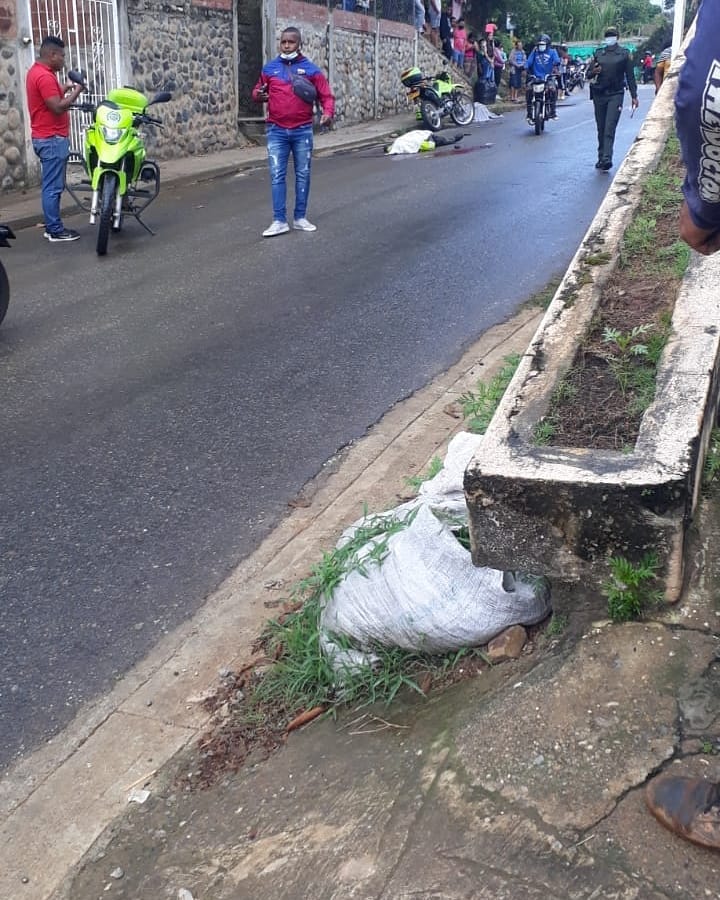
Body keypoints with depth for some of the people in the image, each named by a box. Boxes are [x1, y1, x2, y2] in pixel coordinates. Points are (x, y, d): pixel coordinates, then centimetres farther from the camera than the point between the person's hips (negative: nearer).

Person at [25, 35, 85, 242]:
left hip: (46, 137, 11)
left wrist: (65, 89, 11)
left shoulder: (36, 71, 15)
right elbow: (57, 107, -23)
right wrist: (77, 91, -13)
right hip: (52, 139, -11)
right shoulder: (45, 76, -18)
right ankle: (55, 230, -2)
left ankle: (52, 226, 18)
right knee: (53, 187, -6)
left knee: (50, 186, 13)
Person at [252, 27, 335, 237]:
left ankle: (300, 217, 16)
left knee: (303, 175, 6)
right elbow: (258, 91, 15)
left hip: (302, 131, 0)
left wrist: (328, 113, -18)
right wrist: (258, 96, -9)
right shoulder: (269, 68, 7)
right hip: (277, 131, 1)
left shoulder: (311, 69, 2)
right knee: (277, 176, -3)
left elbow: (326, 95, 1)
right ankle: (279, 221, -1)